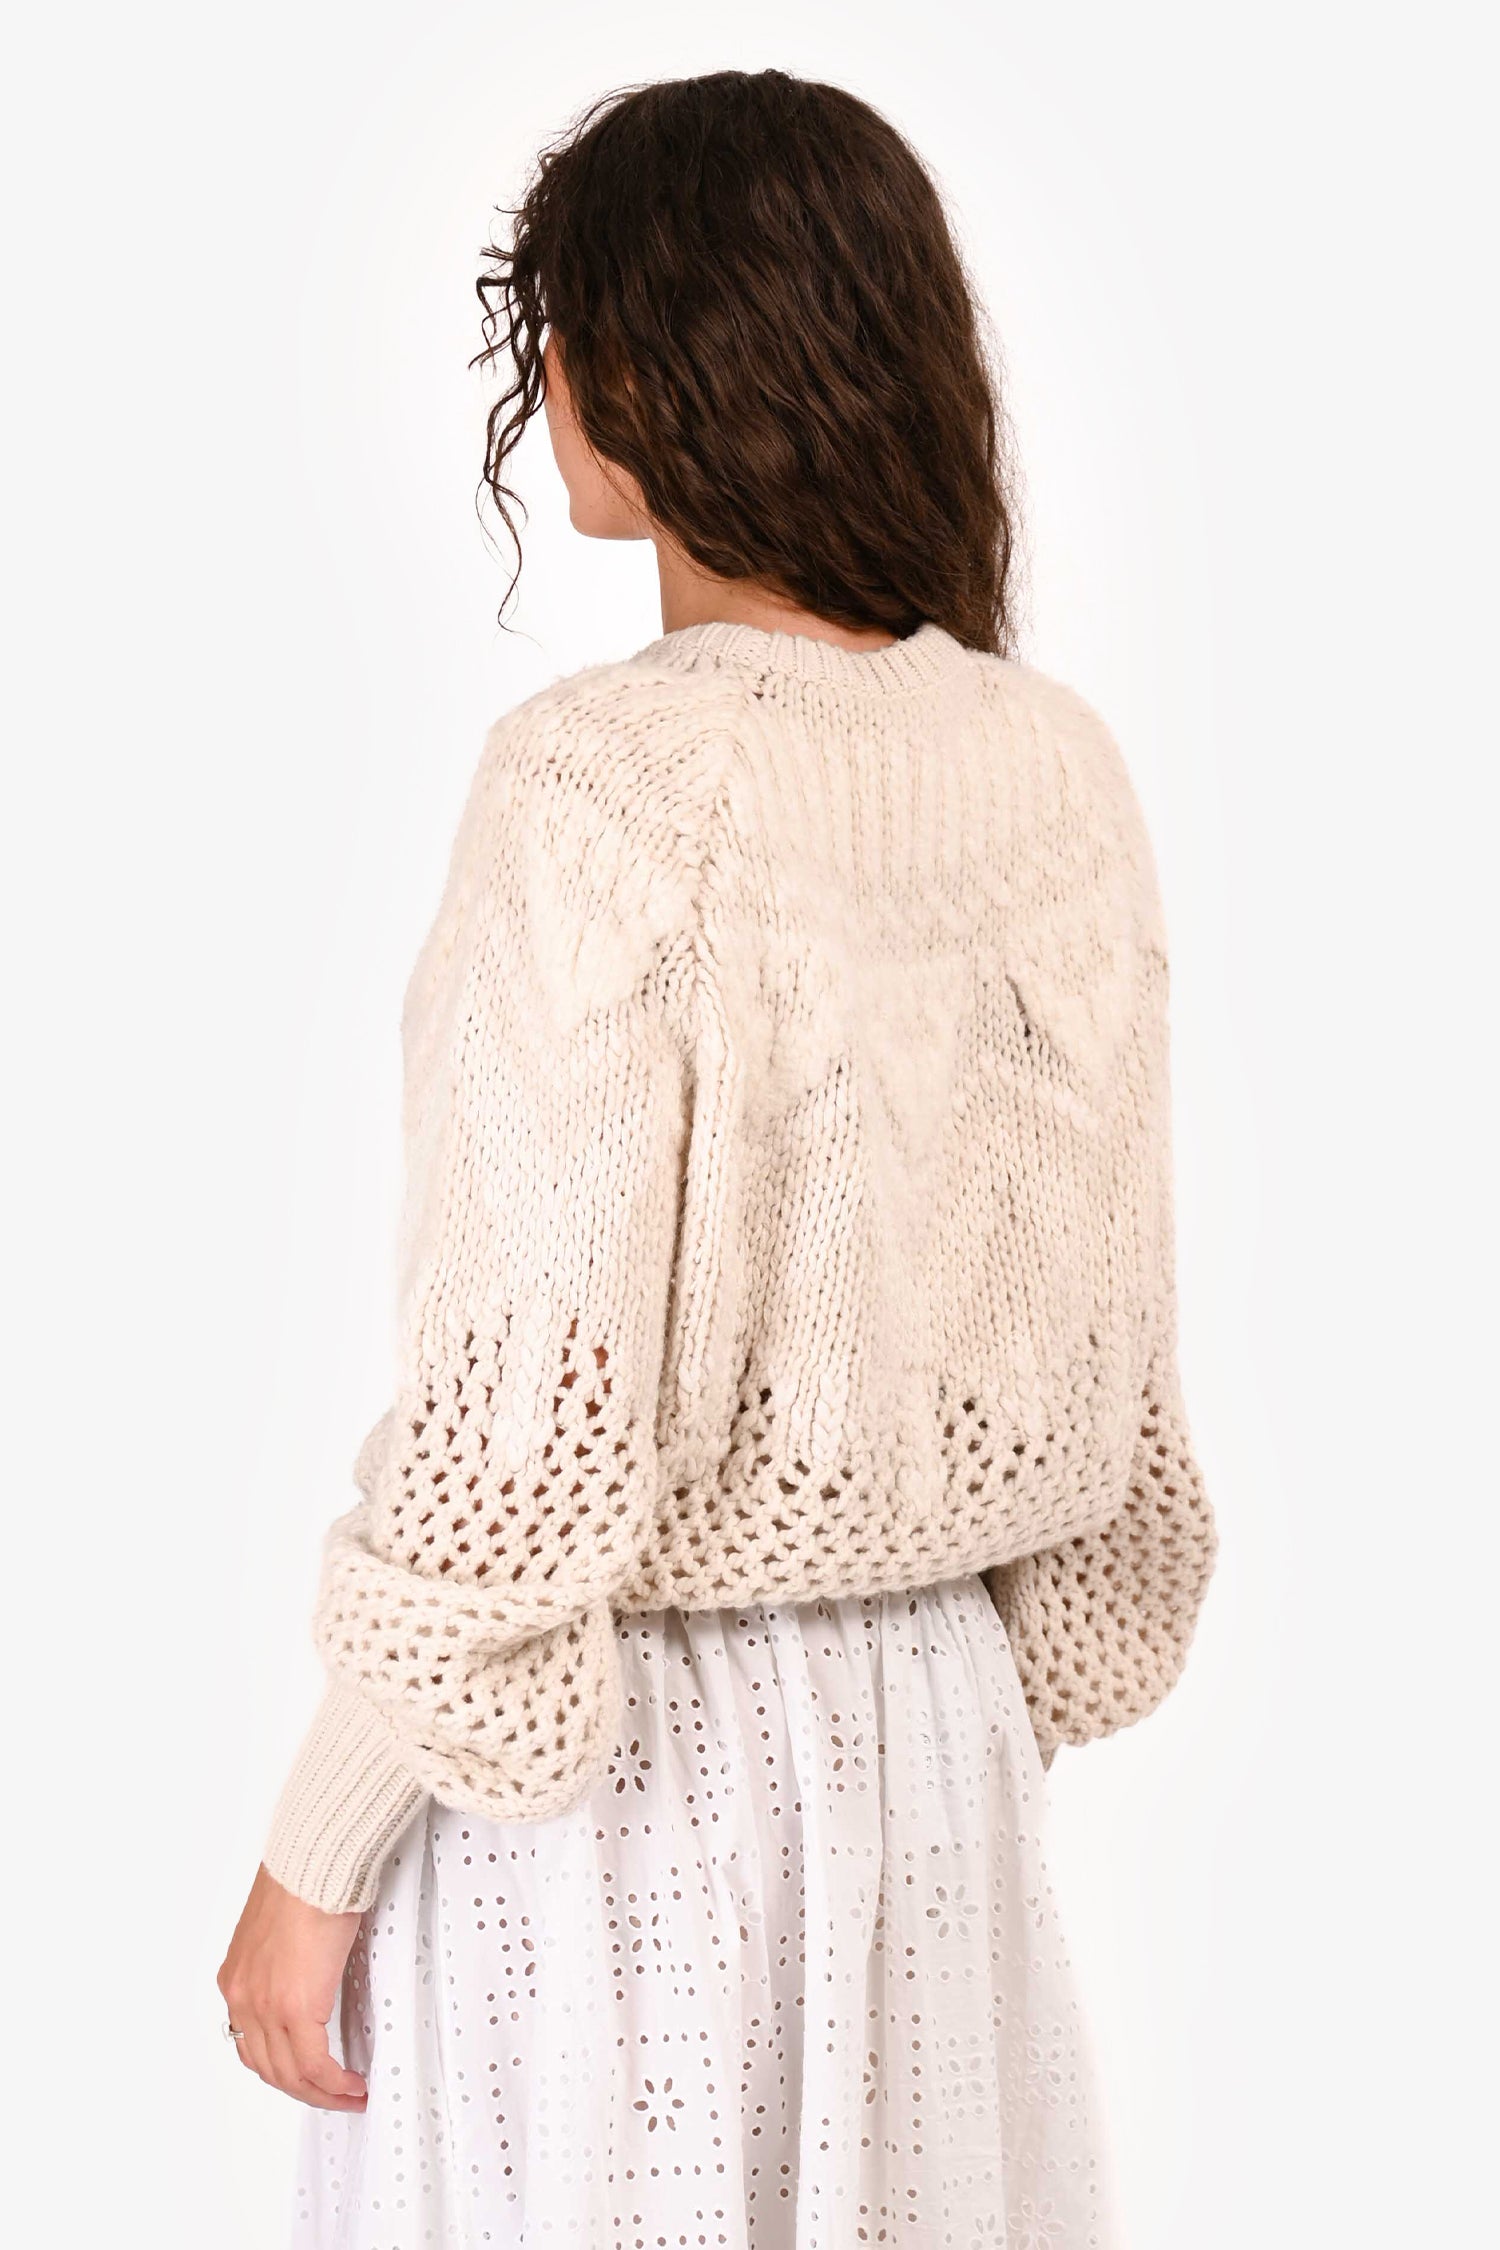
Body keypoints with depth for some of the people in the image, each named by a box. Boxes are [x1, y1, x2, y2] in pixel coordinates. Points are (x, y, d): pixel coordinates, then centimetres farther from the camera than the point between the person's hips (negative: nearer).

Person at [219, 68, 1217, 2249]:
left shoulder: (605, 781, -19)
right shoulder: (1060, 769, -1)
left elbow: (526, 1410, -20)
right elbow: (1109, 1338, 5)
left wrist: (315, 1861, -8)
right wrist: (988, 1725, 18)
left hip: (611, 1767, -6)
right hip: (929, 1727, 6)